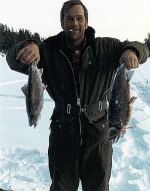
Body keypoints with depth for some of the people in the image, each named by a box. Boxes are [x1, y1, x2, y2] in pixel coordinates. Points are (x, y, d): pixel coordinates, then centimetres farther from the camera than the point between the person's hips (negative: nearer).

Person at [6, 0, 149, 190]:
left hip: (98, 131, 1)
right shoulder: (49, 50, -6)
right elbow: (13, 59, -12)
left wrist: (131, 51, -24)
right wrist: (29, 47, -36)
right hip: (63, 132, 0)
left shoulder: (105, 47, -3)